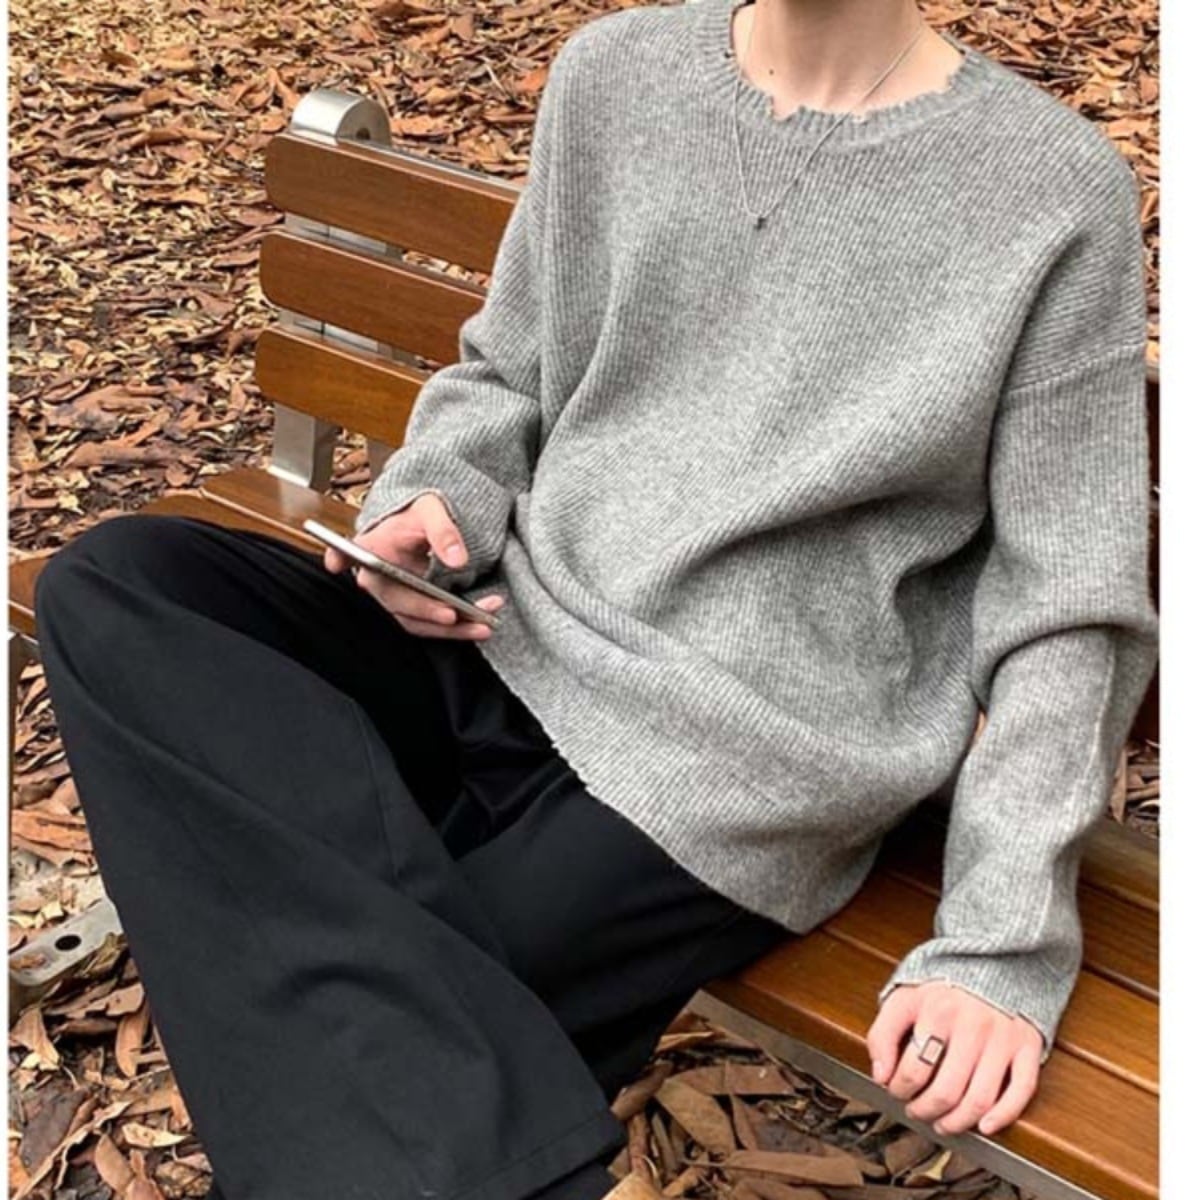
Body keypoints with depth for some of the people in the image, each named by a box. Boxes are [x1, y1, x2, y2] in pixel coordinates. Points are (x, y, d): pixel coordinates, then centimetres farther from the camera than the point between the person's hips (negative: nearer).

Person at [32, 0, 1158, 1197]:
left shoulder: (1060, 191, -6)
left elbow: (1065, 612, -5)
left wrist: (999, 943, -13)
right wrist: (438, 502, -5)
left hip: (731, 769, -7)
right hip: (506, 642, 7)